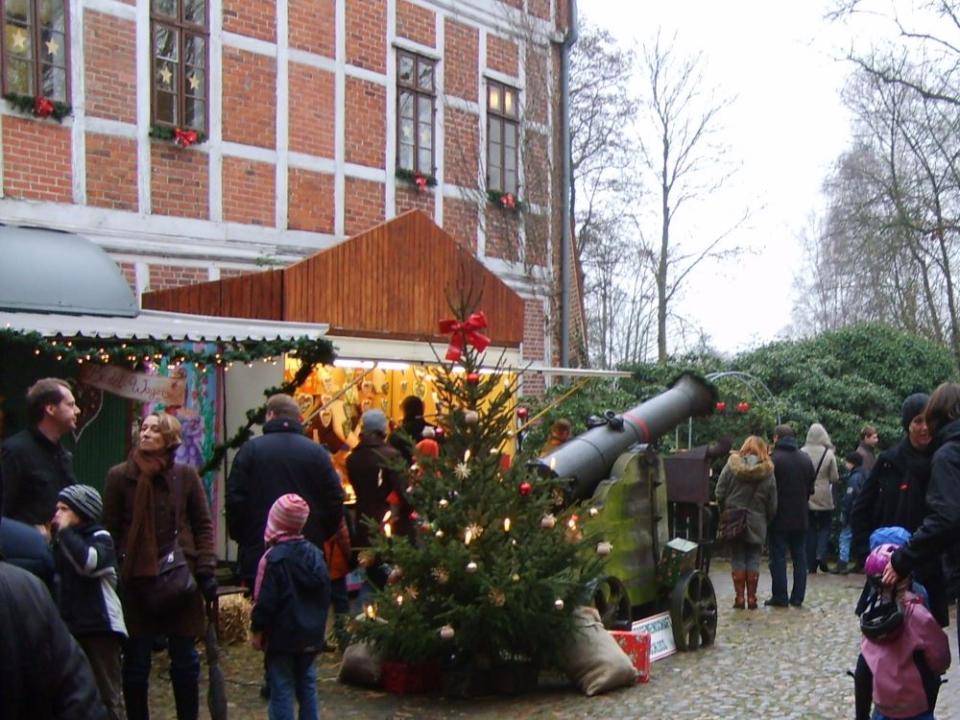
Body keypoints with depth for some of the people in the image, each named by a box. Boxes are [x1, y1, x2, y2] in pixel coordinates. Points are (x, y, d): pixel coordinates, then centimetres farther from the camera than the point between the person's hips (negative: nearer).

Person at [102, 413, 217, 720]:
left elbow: (203, 525, 6)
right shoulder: (119, 476, -1)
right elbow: (110, 530, 2)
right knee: (136, 662, 6)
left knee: (185, 659, 9)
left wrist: (206, 569, -3)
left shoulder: (186, 475, 1)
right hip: (135, 579, -1)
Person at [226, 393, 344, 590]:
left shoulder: (250, 449, -1)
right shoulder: (317, 452, 2)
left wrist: (241, 537, 9)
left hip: (258, 554, -1)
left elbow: (235, 500, -4)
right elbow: (335, 500, 1)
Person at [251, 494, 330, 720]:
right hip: (311, 635, 6)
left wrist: (257, 630, -4)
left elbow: (265, 601, -16)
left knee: (282, 689, 0)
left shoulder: (273, 559, -17)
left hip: (282, 636, -6)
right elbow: (326, 595, 10)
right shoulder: (315, 554, 4)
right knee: (307, 684, 15)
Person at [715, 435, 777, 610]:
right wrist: (766, 519, 14)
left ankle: (739, 598, 6)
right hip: (757, 523, 0)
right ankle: (751, 598, 9)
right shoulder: (767, 472, -2)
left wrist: (726, 511, 11)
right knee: (753, 559, 8)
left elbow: (719, 493, -4)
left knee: (737, 558, 6)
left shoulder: (732, 465, -5)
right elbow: (772, 504, 0)